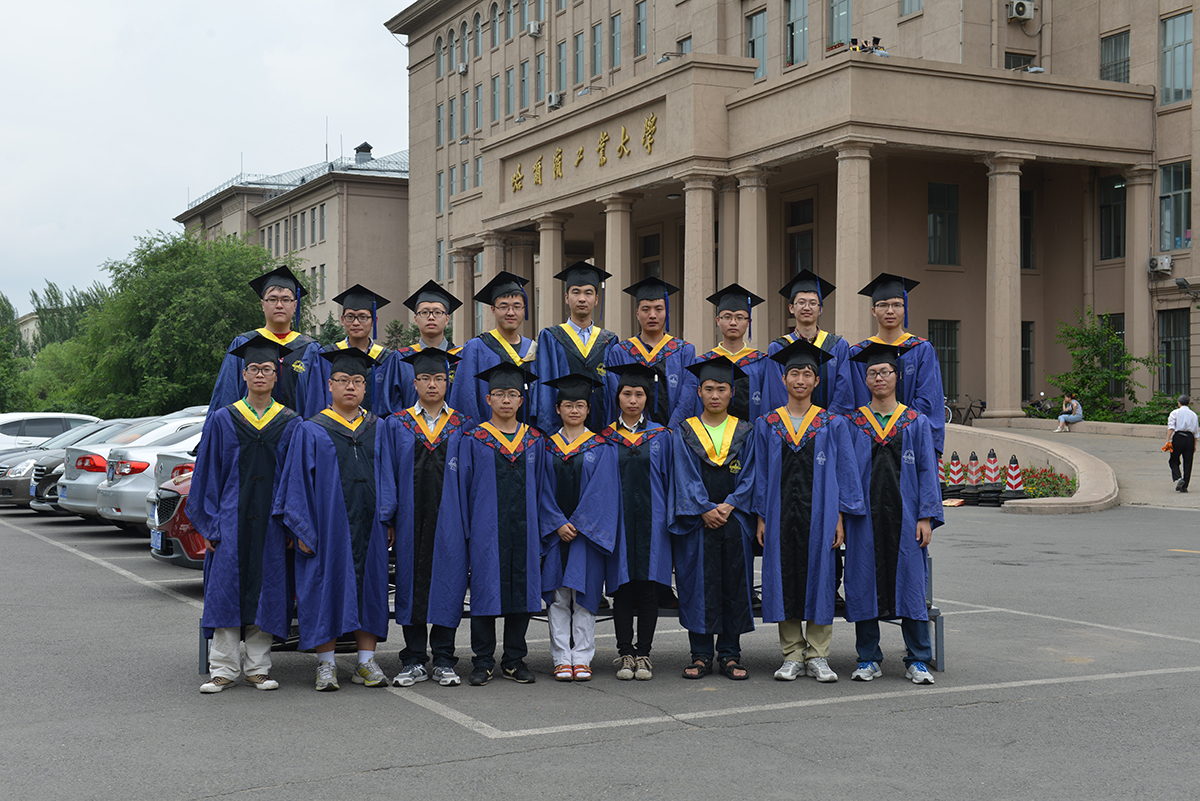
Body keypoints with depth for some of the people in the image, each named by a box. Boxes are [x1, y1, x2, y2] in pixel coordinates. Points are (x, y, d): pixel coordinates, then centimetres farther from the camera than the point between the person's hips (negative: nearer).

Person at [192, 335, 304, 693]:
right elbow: (208, 475, 4)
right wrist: (209, 523, -3)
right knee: (226, 587, -3)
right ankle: (223, 668, 5)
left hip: (272, 519, 1)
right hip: (232, 518, 0)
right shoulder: (222, 420, 4)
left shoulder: (290, 424, 5)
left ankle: (257, 667, 13)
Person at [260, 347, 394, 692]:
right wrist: (303, 529, -9)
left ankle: (366, 662, 14)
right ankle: (326, 665, 9)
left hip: (370, 527, 3)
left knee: (370, 588, 5)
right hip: (328, 527, -3)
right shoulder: (311, 431, 2)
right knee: (326, 589, 0)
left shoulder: (379, 430, 11)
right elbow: (299, 481, -2)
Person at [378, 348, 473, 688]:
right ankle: (414, 662, 12)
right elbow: (388, 473, 5)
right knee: (411, 584, 3)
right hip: (412, 518, 0)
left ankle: (443, 661, 9)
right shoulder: (397, 425, 8)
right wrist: (388, 518, -3)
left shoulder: (463, 426, 7)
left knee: (447, 583, 0)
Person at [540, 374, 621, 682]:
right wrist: (558, 524, -11)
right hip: (555, 532, 1)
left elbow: (602, 491, -3)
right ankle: (562, 659, 6)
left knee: (585, 594, 0)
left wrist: (578, 524, -12)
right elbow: (542, 490, 2)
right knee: (558, 596, 1)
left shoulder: (601, 448, 4)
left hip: (589, 532, -1)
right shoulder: (546, 446, 8)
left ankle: (582, 658, 6)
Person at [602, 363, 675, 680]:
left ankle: (644, 653, 8)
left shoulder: (661, 435, 6)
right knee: (622, 588, 2)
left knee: (648, 588, 1)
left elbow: (669, 479, 6)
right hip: (618, 521, 0)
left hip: (651, 521, 0)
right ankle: (625, 653, 10)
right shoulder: (606, 437, 6)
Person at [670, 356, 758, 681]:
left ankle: (730, 655, 10)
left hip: (735, 519, 1)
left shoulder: (745, 432, 9)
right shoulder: (685, 432, 6)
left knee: (734, 585, 2)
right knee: (698, 585, -1)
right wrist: (705, 509, -14)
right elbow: (686, 476, -2)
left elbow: (748, 475, 2)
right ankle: (701, 655, 7)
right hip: (697, 521, -1)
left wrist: (729, 505, -12)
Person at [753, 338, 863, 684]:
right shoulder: (767, 424, 8)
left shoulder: (833, 425, 5)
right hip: (781, 514, 1)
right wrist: (761, 517, 1)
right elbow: (760, 473, 8)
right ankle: (792, 656, 11)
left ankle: (817, 655, 9)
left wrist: (839, 517, -4)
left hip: (819, 514, -1)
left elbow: (844, 472, 3)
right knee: (784, 581, 2)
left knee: (819, 579, 0)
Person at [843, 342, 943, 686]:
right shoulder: (853, 423, 7)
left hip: (904, 514, 0)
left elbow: (927, 471, 4)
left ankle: (918, 661, 8)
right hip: (865, 514, 1)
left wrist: (926, 517, -5)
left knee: (910, 581, 0)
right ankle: (868, 659, 13)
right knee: (864, 582, 2)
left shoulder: (917, 422, 7)